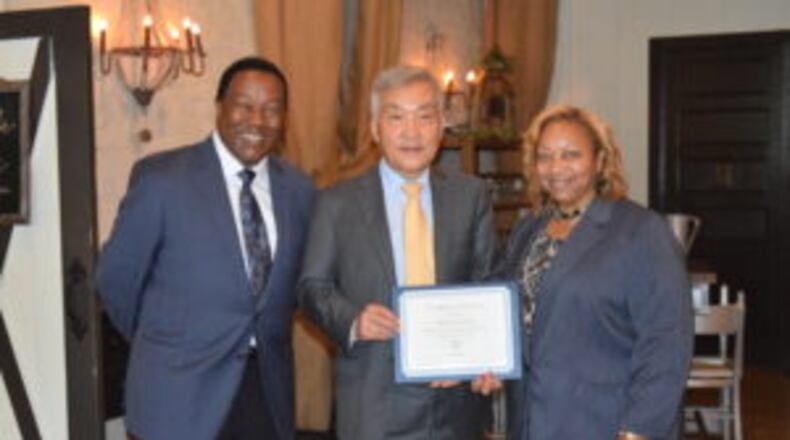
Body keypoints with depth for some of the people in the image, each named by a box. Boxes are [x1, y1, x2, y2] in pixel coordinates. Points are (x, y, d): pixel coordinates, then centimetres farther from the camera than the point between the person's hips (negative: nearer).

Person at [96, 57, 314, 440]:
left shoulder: (298, 190, 3)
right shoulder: (161, 178, -10)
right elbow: (116, 276, -2)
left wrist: (267, 335, 9)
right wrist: (156, 340, 8)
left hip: (268, 386, 4)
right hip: (179, 391, -4)